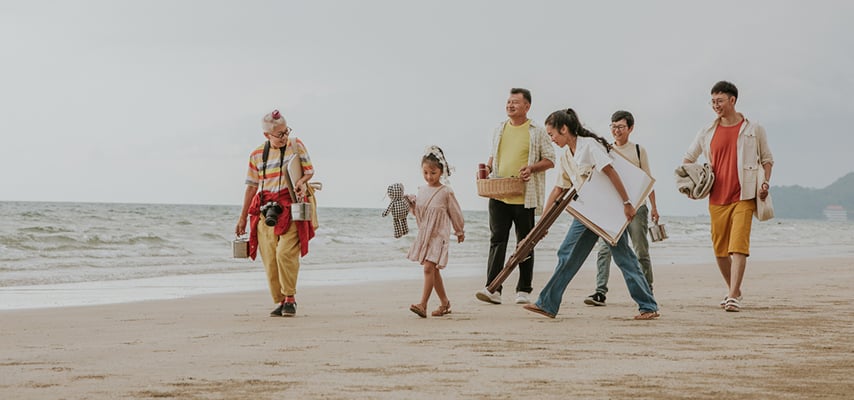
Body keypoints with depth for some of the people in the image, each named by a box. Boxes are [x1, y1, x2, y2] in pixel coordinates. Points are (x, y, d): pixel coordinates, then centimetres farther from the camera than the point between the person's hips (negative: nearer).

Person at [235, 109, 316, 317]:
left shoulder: (296, 145, 3)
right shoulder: (257, 155, 9)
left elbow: (309, 170, 10)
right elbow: (251, 186, 14)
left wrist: (301, 181, -15)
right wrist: (243, 218, 15)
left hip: (290, 208, -3)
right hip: (265, 210, 3)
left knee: (285, 253, -18)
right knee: (270, 260, -1)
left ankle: (290, 298, -5)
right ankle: (280, 302, 8)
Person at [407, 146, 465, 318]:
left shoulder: (446, 192, -8)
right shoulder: (421, 191, 7)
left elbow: (455, 213, 2)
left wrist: (460, 232, 11)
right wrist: (411, 205, -4)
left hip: (438, 235, -6)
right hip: (424, 235, 6)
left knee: (429, 267, -17)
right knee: (433, 270, 13)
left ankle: (423, 304, -21)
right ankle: (444, 302, 27)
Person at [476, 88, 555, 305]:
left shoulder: (537, 131, 0)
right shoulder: (500, 129, 13)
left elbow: (550, 160, 1)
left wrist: (532, 168, -17)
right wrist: (487, 168, 4)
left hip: (524, 197, -3)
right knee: (497, 240, -7)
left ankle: (524, 290, 14)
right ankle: (493, 289, -13)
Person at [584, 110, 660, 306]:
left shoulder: (638, 150, 5)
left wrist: (653, 206, 4)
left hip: (636, 205, -2)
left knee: (641, 250, 4)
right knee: (604, 248, -10)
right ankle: (600, 292, -14)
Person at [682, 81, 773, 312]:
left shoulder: (753, 130, 4)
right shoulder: (707, 133, 9)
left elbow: (767, 160, 13)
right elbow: (688, 159, 21)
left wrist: (765, 182, -4)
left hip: (743, 197, -3)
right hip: (717, 199, 3)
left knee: (738, 247, -15)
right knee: (719, 250, 7)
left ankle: (734, 297, -18)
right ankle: (733, 290, 27)